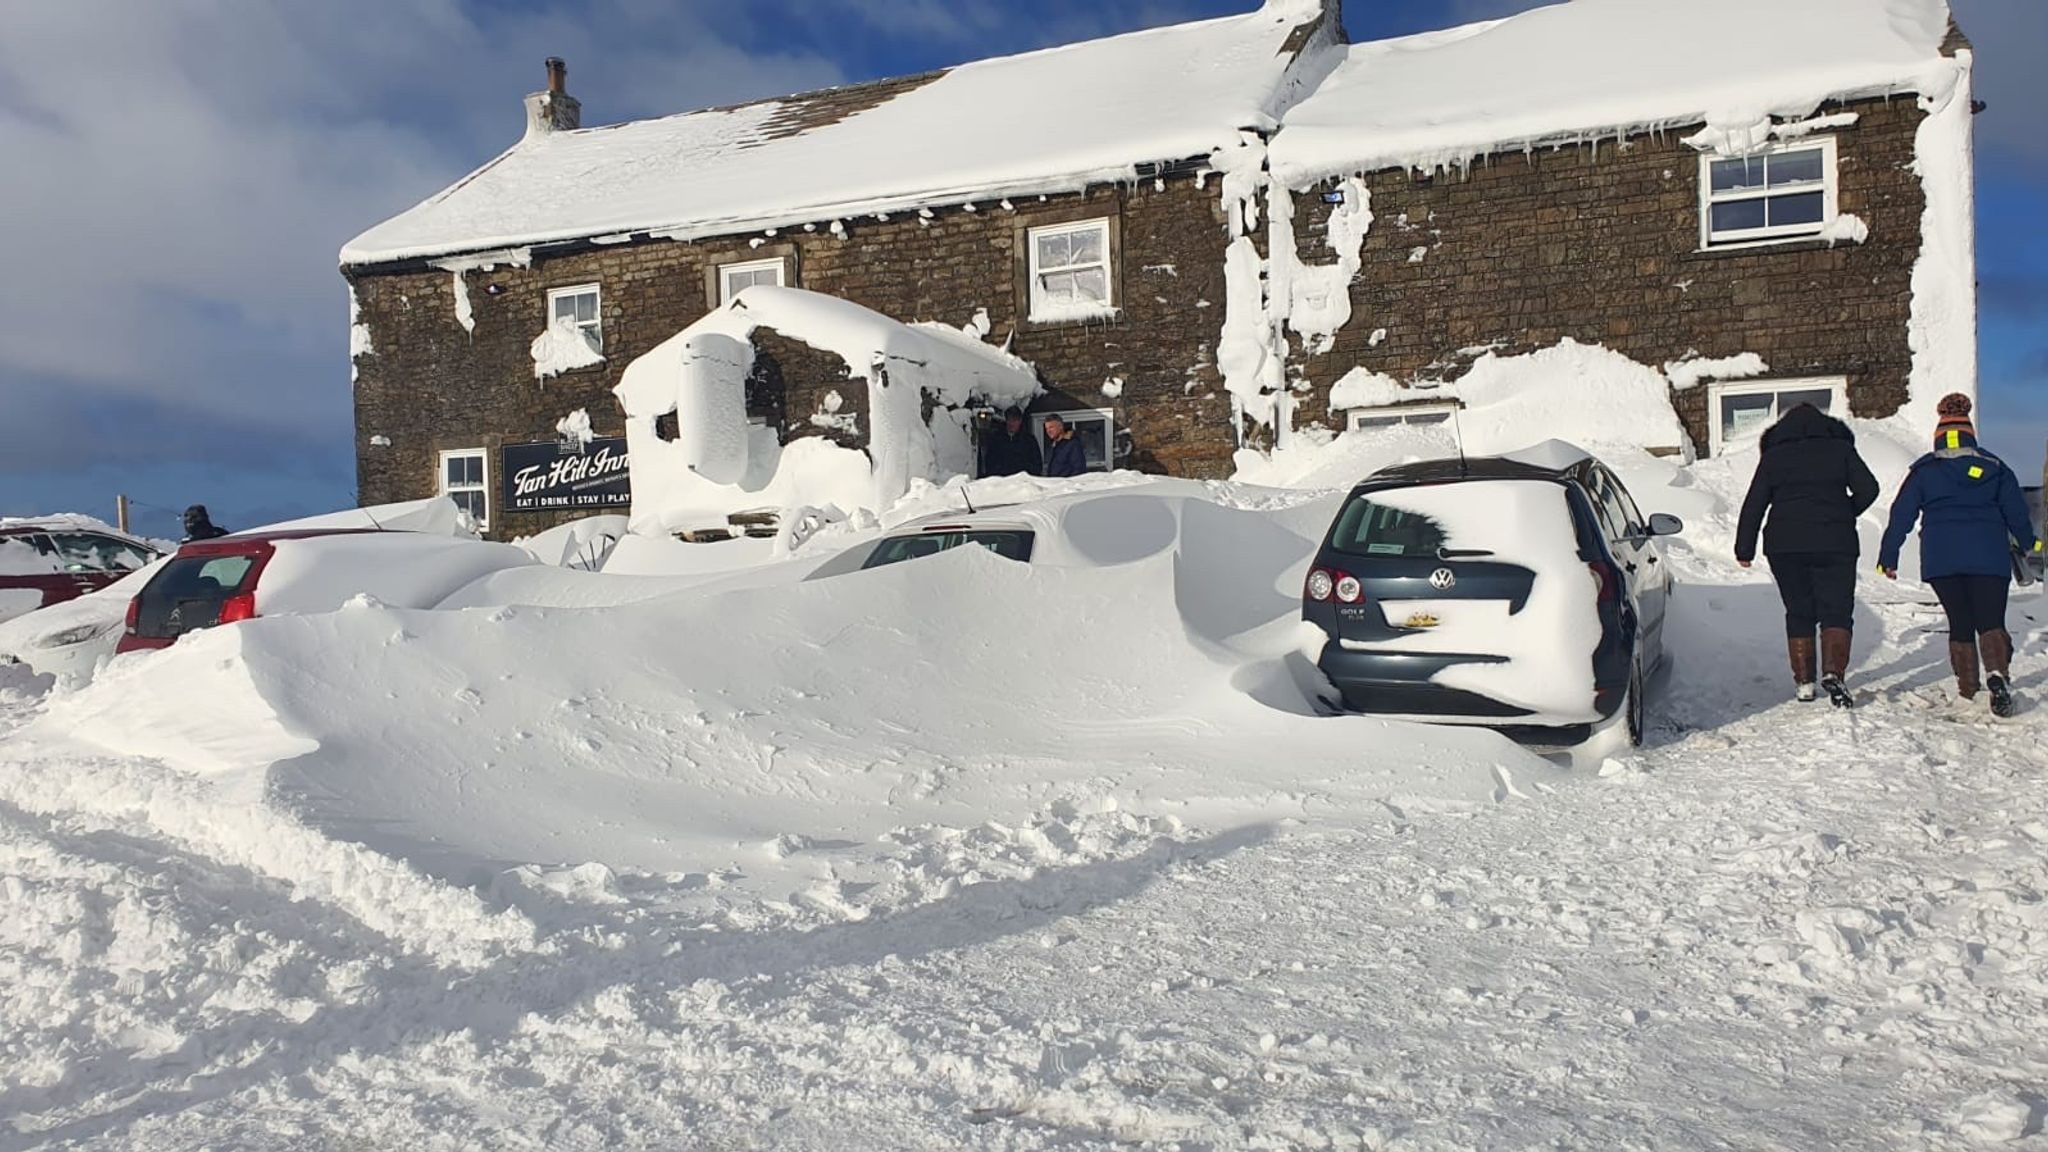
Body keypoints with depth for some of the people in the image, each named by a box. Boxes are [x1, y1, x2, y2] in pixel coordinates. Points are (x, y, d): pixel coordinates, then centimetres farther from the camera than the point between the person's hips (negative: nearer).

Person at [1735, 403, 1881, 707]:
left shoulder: (1773, 455, 8)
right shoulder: (1840, 448, 7)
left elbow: (1754, 504, 4)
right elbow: (1868, 488, 0)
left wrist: (1744, 548, 7)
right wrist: (1844, 515, 17)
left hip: (1785, 546, 1)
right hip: (1835, 544, -1)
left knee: (1799, 613, 10)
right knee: (1836, 611, 1)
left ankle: (1804, 681, 9)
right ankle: (1833, 672, -19)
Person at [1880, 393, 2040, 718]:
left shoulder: (1923, 470, 9)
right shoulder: (1995, 467, 11)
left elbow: (1901, 515, 6)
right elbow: (2016, 511, 13)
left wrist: (1888, 557, 10)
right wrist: (2028, 543, 30)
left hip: (1940, 557, 0)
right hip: (1989, 556, 0)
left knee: (1960, 624, 10)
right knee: (1991, 621, -4)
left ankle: (1968, 691, 9)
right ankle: (1998, 677, -30)